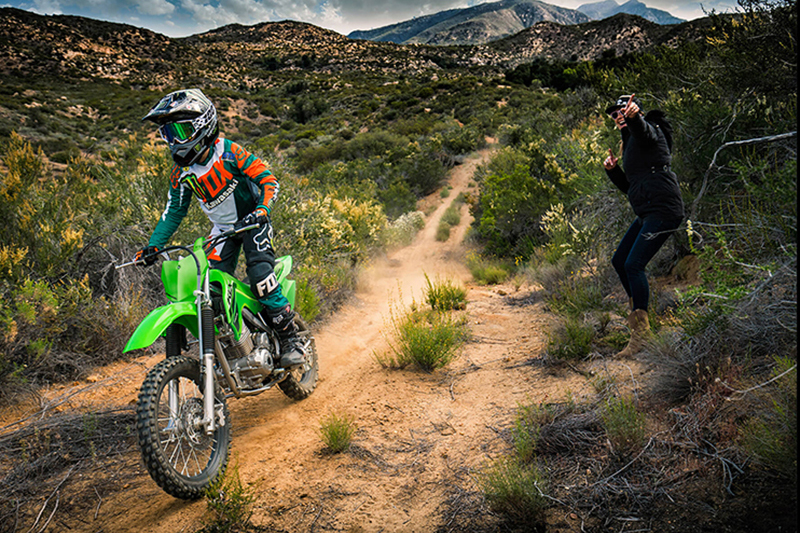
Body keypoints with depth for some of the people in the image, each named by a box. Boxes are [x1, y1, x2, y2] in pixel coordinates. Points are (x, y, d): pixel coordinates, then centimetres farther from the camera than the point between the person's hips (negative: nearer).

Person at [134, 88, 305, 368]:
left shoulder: (229, 152, -15)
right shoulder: (181, 172, 0)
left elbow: (267, 179, -16)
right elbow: (174, 210, 8)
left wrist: (262, 209, -34)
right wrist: (154, 245, -4)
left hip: (252, 221, -5)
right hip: (222, 228, 5)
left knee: (260, 274, -25)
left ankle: (290, 339, -16)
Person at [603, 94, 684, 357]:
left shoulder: (648, 130, -3)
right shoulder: (630, 142, 23)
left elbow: (642, 128, -31)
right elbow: (629, 187, 23)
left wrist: (633, 116, -52)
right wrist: (613, 170, 7)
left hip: (663, 209, -10)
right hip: (647, 214, 10)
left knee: (633, 264, -17)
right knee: (619, 260, 15)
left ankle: (641, 334, -13)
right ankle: (637, 310, 33)